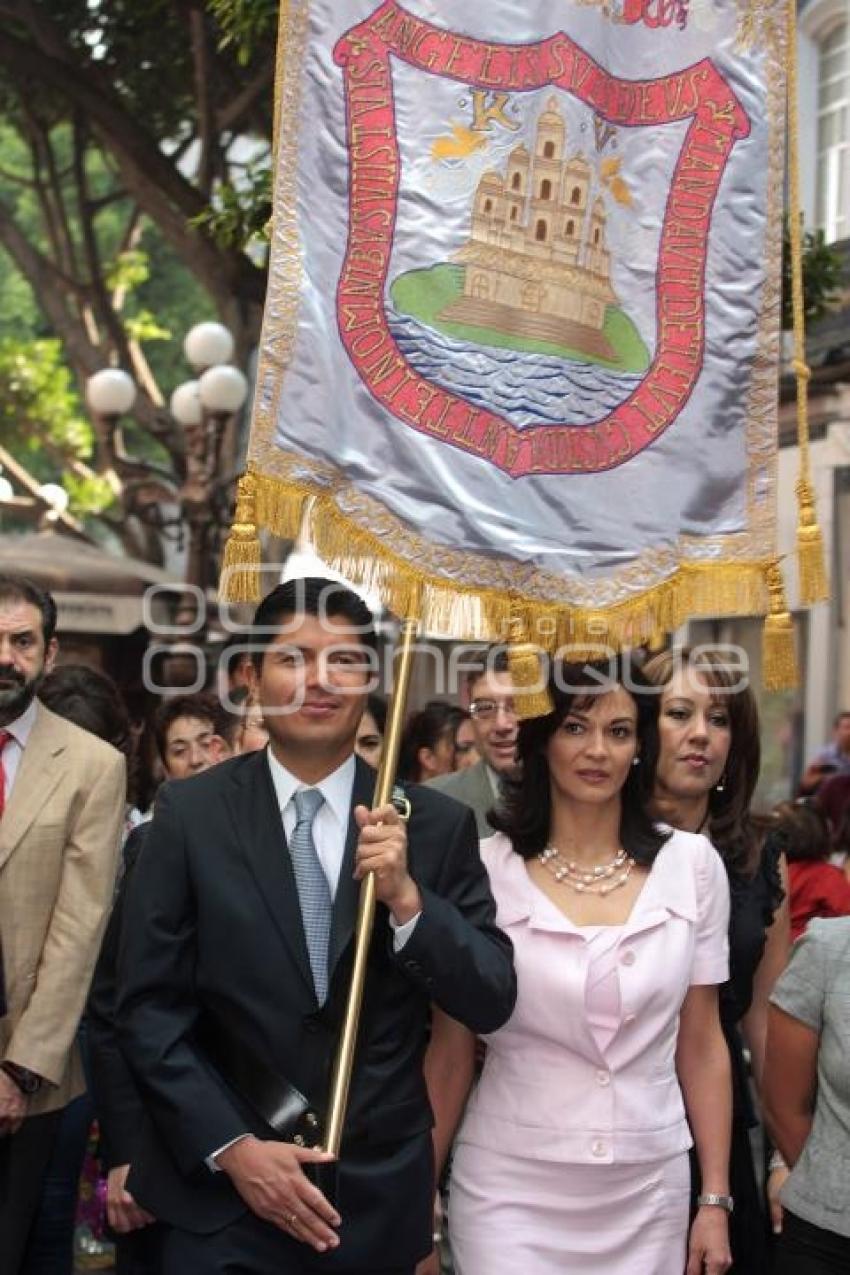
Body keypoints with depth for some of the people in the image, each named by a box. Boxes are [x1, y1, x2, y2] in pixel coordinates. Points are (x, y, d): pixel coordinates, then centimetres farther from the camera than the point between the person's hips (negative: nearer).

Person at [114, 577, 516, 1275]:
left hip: (381, 1198, 2)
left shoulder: (436, 823, -3)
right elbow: (148, 1007, -4)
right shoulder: (189, 813, -4)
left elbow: (491, 1004, -4)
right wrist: (233, 1147, -12)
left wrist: (406, 897, -18)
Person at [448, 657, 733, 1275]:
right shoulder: (485, 868, -7)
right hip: (511, 1191, -2)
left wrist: (716, 1201, 5)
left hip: (649, 1193, 2)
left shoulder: (692, 864, -2)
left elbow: (702, 1045, 5)